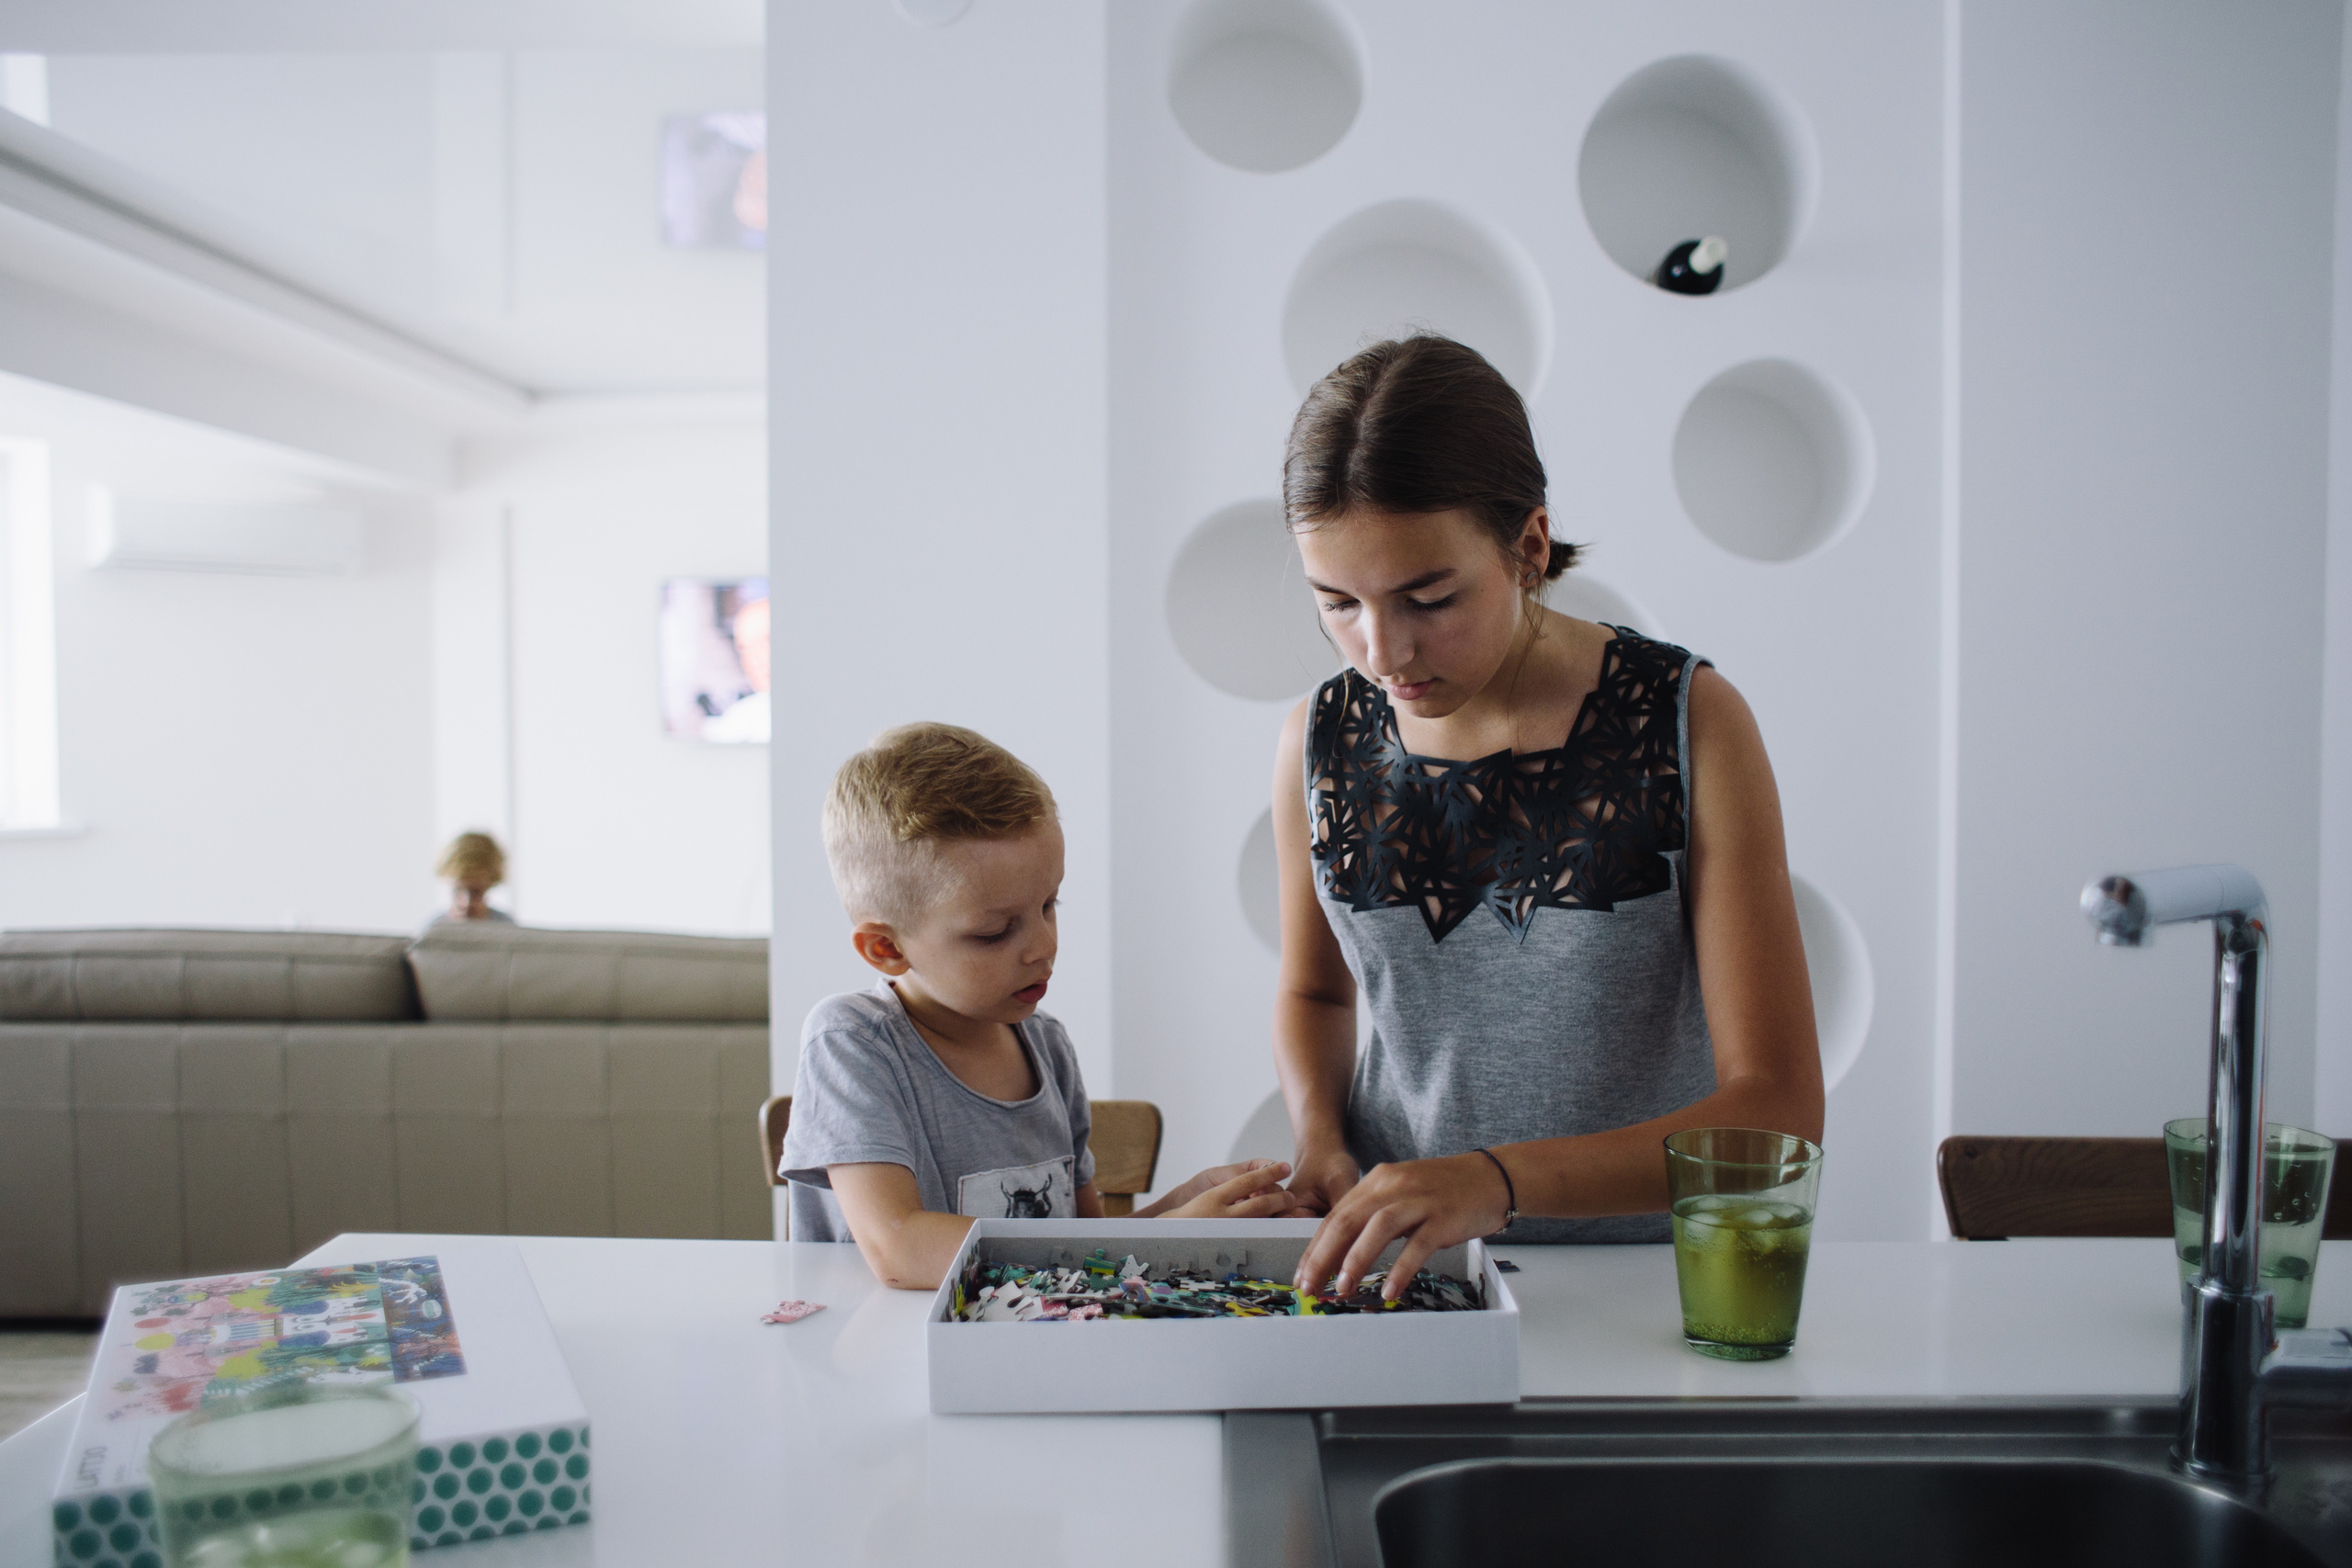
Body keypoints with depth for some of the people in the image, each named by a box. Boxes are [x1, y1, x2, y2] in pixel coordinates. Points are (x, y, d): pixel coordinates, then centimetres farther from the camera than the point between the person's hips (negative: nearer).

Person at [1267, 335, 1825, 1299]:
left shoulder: (1691, 725, -13)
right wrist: (1319, 1142, -6)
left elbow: (1779, 1111, -16)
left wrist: (1500, 1178, -29)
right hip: (1393, 1264, 2)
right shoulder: (1322, 742, -4)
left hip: (1641, 1266, -2)